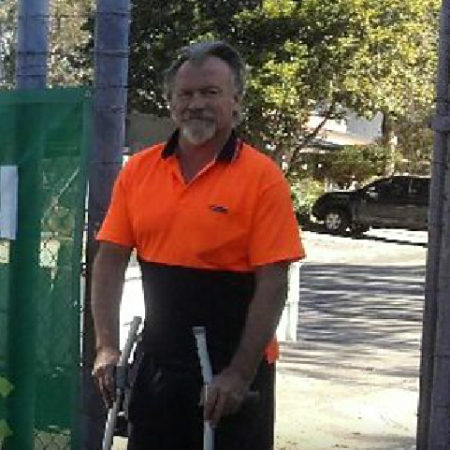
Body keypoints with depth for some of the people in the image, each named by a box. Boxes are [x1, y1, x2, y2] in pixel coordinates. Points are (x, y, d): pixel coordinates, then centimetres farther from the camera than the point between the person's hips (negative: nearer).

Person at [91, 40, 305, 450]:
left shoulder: (262, 177, -10)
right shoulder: (138, 170, 4)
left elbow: (272, 285, -13)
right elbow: (110, 261, 5)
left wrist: (240, 375, -17)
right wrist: (107, 347, -5)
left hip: (234, 370, -4)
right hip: (157, 363, 4)